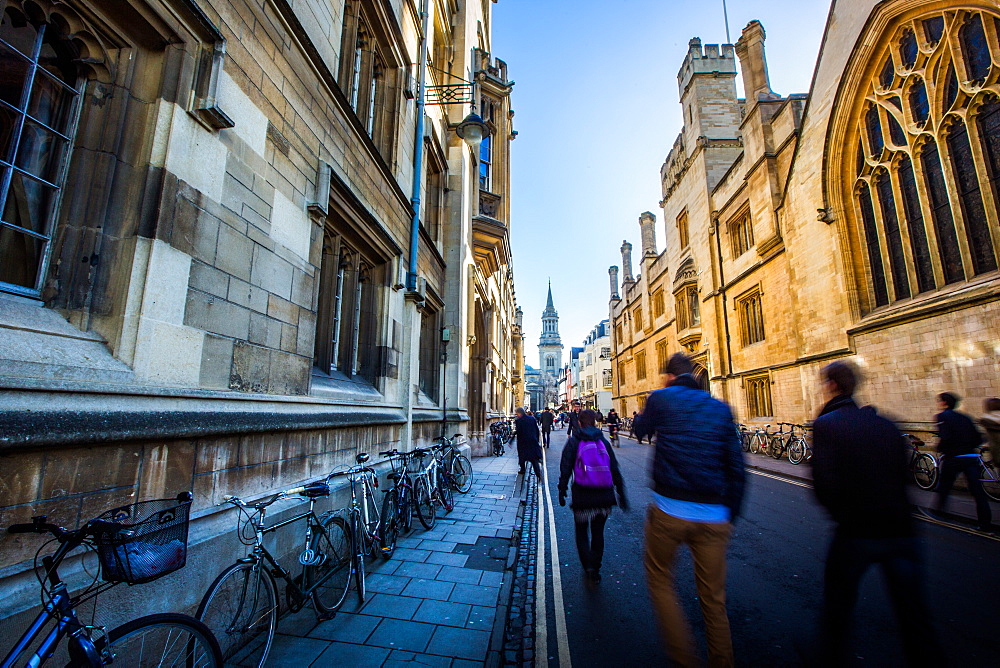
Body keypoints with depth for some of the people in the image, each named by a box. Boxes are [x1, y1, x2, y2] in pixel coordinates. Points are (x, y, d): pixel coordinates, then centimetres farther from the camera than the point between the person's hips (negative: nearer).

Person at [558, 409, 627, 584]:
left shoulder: (574, 441, -2)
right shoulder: (603, 441, 5)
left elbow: (565, 468, -6)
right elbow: (615, 470, 6)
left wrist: (562, 492, 0)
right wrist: (621, 495, 11)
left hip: (582, 495, -3)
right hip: (604, 495, 3)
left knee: (581, 531, 17)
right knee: (598, 532, 20)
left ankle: (588, 566, 1)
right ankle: (595, 571, 26)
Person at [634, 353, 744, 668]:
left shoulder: (661, 398, -4)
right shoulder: (720, 408, 5)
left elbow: (640, 430, 15)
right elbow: (736, 467, 5)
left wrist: (643, 413, 33)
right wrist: (730, 515, 13)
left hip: (669, 510, -3)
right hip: (714, 516, 3)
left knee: (660, 579, 19)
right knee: (713, 597, 18)